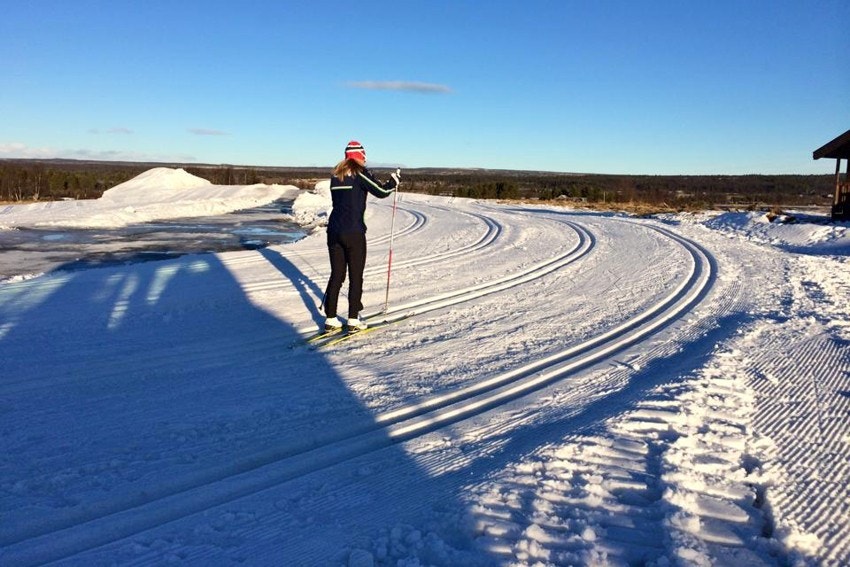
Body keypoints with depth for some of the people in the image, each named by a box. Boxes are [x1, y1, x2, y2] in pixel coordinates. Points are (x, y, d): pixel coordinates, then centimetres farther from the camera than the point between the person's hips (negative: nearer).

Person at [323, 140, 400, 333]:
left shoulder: (336, 175, 12)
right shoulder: (359, 172, -7)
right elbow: (382, 191, -8)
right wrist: (395, 180, 8)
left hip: (334, 230, 6)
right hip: (353, 232, -6)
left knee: (336, 275, 11)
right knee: (355, 277, 3)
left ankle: (330, 319, 12)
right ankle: (353, 320, 6)